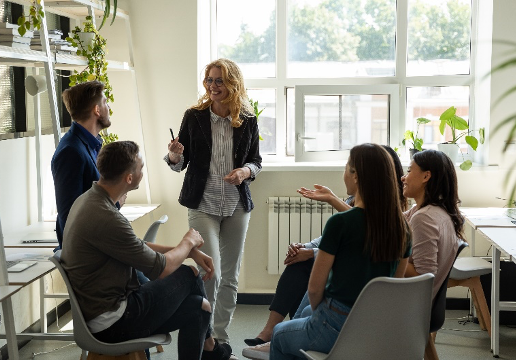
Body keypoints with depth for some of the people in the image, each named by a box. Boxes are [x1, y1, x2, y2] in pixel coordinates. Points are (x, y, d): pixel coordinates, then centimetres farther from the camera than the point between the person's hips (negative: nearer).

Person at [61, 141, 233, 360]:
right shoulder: (105, 218, -27)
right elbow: (161, 268, -17)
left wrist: (190, 252, 8)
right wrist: (189, 242, 3)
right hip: (112, 322, -9)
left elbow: (138, 248, 15)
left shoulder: (89, 200, 5)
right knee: (188, 275, 3)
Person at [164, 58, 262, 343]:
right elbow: (180, 164, 4)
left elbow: (256, 160, 11)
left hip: (236, 205, 2)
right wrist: (174, 156, -19)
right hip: (203, 204, -2)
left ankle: (221, 336, 23)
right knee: (211, 272, -13)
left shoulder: (248, 121, 1)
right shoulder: (194, 117, -2)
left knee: (229, 275, 9)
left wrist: (246, 171, -11)